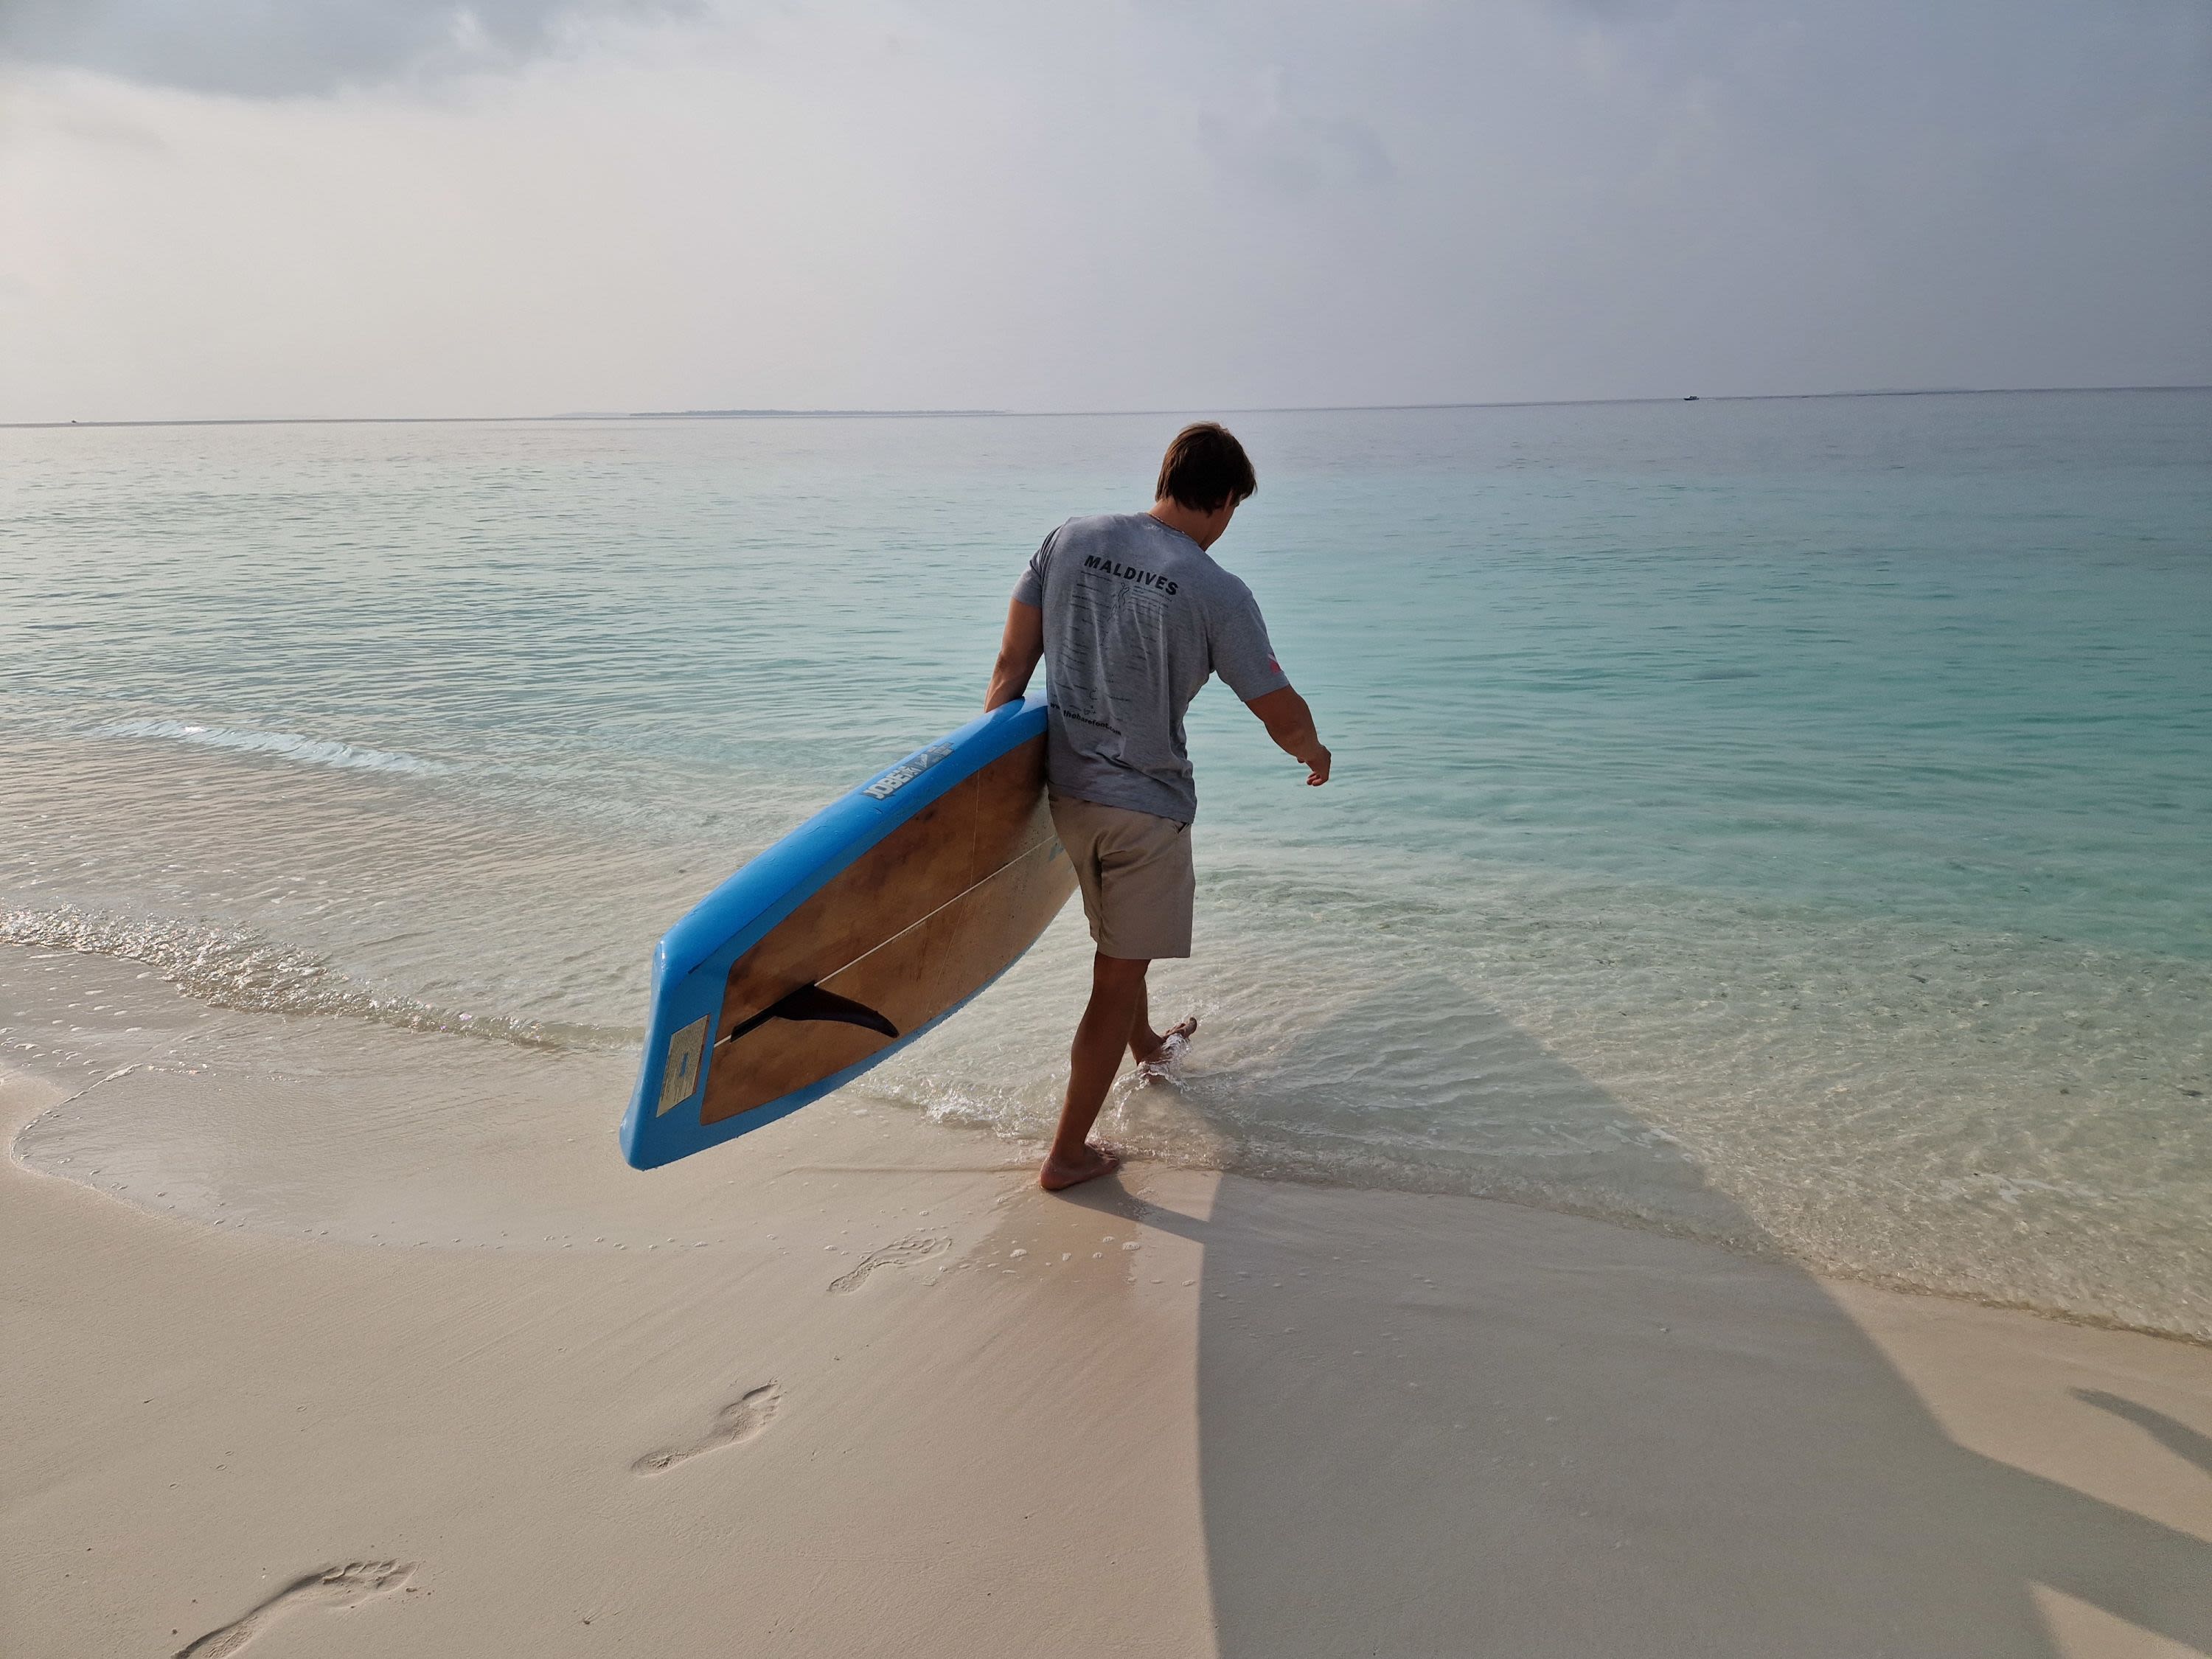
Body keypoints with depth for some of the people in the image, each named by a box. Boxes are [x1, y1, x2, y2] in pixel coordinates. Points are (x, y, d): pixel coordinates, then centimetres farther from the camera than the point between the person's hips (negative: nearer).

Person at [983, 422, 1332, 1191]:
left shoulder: (1069, 540, -3)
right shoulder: (1217, 593, -16)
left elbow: (1011, 666, -1)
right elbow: (1283, 715, -7)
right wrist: (1313, 753, 15)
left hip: (1062, 785, 6)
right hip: (1145, 806, -6)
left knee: (1117, 940, 30)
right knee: (1120, 973, 8)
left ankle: (1147, 1044, 56)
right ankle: (1067, 1154, 17)